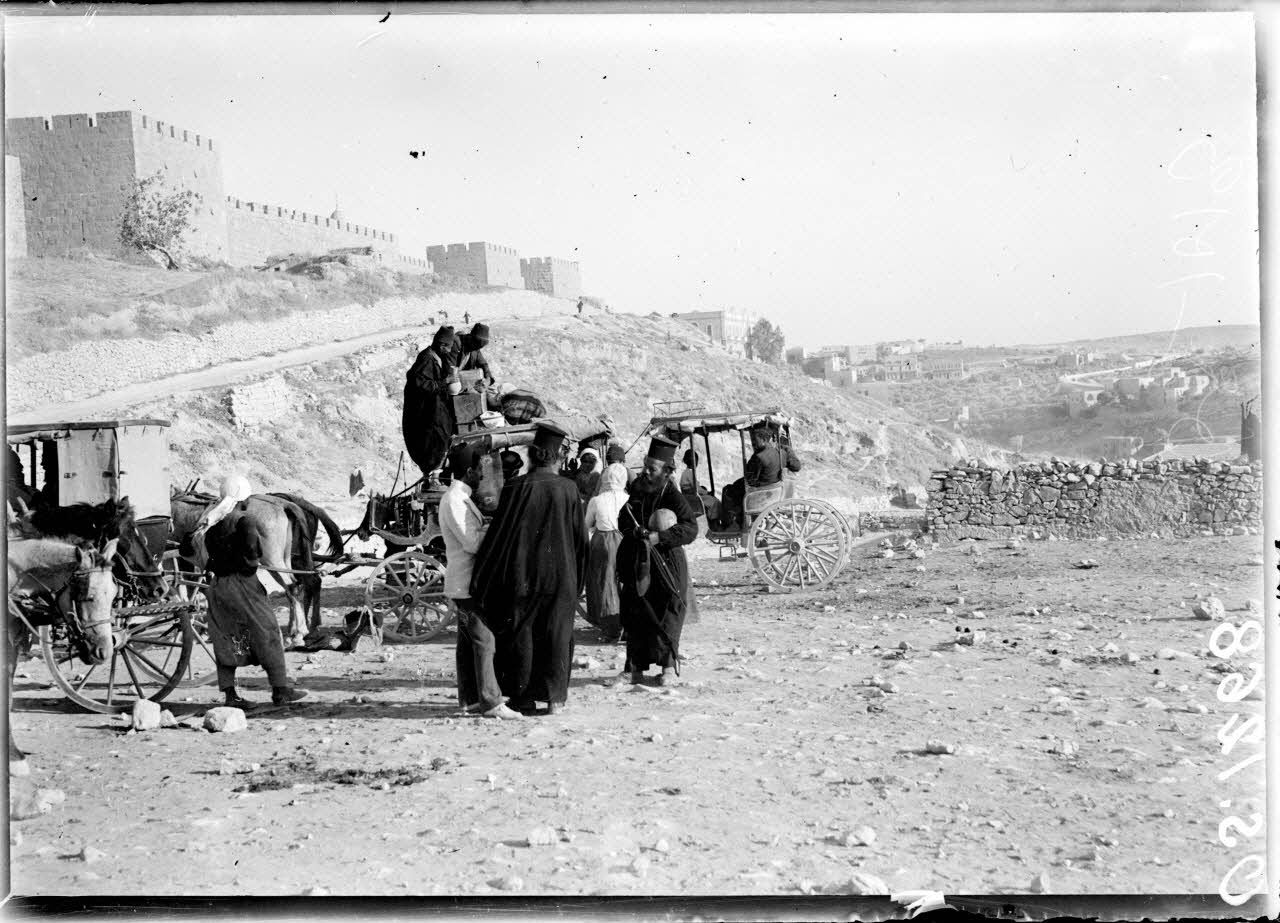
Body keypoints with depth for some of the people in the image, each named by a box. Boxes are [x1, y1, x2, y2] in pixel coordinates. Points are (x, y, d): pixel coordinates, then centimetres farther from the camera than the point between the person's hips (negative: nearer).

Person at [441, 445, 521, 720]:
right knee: (483, 639, -11)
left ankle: (470, 698, 18)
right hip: (466, 584, -10)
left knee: (468, 641, 13)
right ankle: (491, 702, -11)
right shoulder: (454, 500, -17)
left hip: (467, 583, 10)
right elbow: (471, 543, -21)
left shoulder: (460, 498, 16)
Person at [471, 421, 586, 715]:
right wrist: (576, 580, 15)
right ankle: (554, 696, 15)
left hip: (522, 576, -2)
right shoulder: (568, 490, -5)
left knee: (520, 635, 10)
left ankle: (523, 698, 14)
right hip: (560, 575, 2)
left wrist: (481, 578, -3)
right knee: (556, 634, 12)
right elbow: (580, 538, 2)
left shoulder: (517, 489, -12)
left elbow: (498, 535, -10)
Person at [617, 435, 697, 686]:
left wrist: (659, 536, -30)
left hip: (666, 562, -5)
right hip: (637, 562, 5)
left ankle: (668, 664, 11)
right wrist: (634, 531, -8)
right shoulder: (637, 488, 4)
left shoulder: (672, 496, -13)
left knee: (667, 616, -1)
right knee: (635, 614, 5)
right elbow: (623, 520, 14)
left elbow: (691, 528, -21)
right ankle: (637, 666, 14)